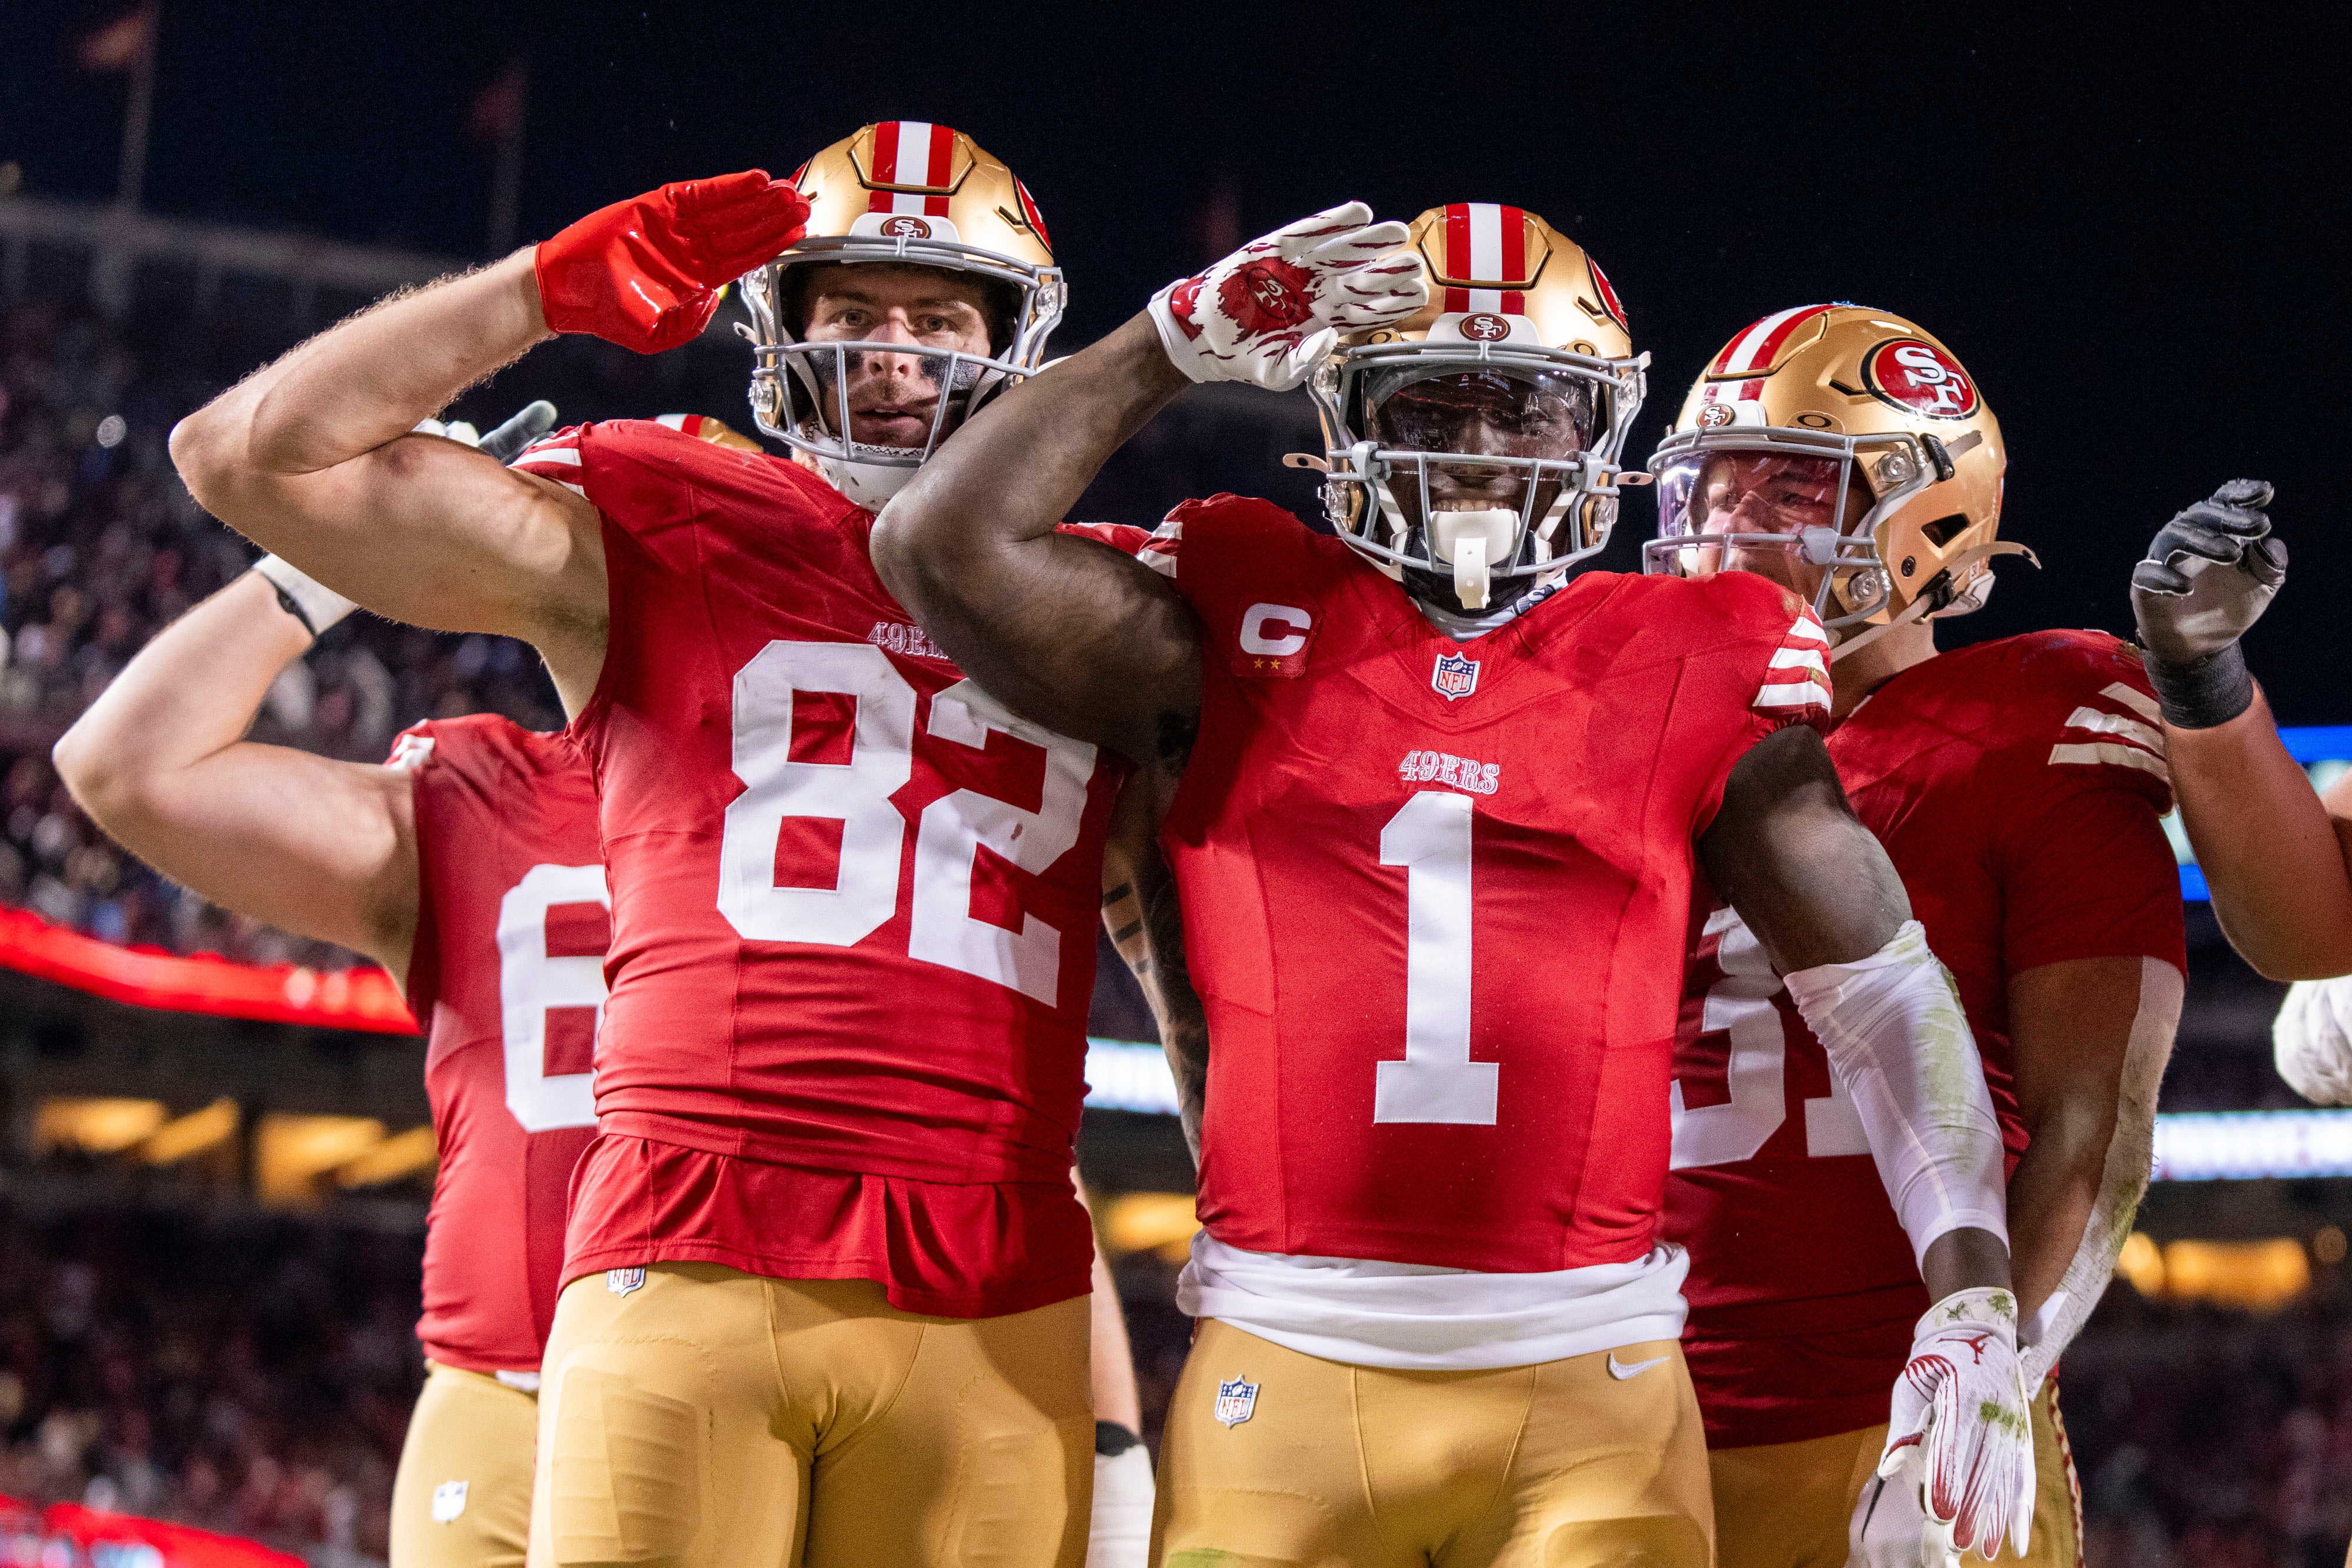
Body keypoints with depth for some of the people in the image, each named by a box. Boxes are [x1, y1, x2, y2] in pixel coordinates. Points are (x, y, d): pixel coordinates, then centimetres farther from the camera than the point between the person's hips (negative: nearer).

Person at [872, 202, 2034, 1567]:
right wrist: (1185, 339, -1)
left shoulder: (1693, 674, 8)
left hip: (1587, 1395, 0)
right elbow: (946, 546, -4)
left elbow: (1892, 994, 7)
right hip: (1288, 1380, 0)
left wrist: (1976, 1298, -3)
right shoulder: (1245, 634, 8)